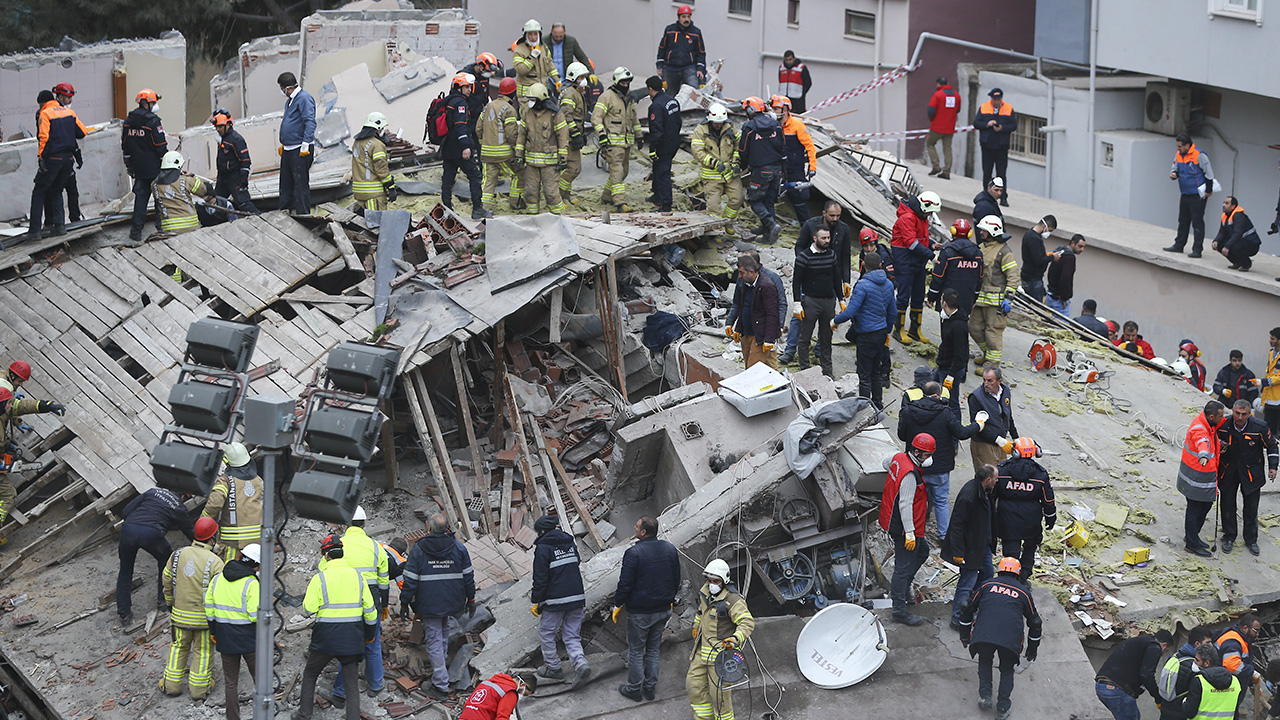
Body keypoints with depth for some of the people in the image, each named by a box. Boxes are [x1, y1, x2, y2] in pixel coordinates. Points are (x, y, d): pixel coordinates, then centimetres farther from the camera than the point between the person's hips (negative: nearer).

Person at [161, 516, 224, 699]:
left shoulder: (178, 554, -4)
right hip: (205, 616, -4)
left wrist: (170, 602, 23)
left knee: (179, 647, 20)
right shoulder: (214, 562, -18)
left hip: (180, 614, 4)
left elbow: (166, 581, 7)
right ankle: (199, 689, 19)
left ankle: (172, 685, 24)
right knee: (203, 650, 12)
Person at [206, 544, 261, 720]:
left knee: (231, 682, 13)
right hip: (249, 639, -5)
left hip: (226, 638, 5)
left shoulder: (217, 579, 2)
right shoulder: (252, 584, -18)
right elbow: (256, 615, -21)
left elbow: (209, 608, 7)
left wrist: (213, 632, 18)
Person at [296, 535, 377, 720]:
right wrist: (370, 634, 18)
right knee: (351, 682, 8)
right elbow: (369, 609, 5)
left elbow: (309, 608, -12)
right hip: (352, 639, 2)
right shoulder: (357, 575, 2)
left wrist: (309, 592, 8)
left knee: (310, 674, 19)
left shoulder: (320, 578, -10)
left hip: (326, 637, -2)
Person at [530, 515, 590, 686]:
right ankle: (580, 663, -13)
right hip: (577, 598, 6)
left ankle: (553, 667, 19)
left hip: (555, 601, -6)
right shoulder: (570, 543, 11)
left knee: (546, 633, 13)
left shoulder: (543, 548, -11)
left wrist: (536, 601, -3)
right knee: (572, 635, 10)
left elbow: (540, 578, -12)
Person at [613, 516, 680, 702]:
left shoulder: (633, 553, -21)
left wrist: (618, 604, -2)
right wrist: (670, 600, 22)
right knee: (653, 649, 18)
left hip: (639, 612, -6)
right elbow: (676, 579, 9)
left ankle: (634, 689, 17)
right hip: (663, 610, 6)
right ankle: (650, 687, 23)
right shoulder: (670, 549, -1)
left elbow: (625, 583, -18)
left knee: (636, 651, 8)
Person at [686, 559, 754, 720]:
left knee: (719, 691, -4)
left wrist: (735, 639, -42)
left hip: (721, 651, -8)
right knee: (695, 684, 10)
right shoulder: (706, 590, 6)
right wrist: (696, 626, 37)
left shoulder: (733, 600, -20)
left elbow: (748, 622, -27)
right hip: (703, 648, 8)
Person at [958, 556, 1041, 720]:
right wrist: (1032, 649, 43)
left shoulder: (987, 585, 22)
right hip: (1011, 639, 0)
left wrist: (964, 635, 41)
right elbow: (1035, 622, 30)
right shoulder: (1023, 592, 23)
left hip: (983, 636, 0)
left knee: (985, 660, 31)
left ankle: (985, 696, 20)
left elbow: (968, 610, 27)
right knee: (1007, 669, 24)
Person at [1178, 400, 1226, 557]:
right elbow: (1201, 442, -54)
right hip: (1196, 478, -10)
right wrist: (1203, 456, -75)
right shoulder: (1198, 429, -31)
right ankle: (1192, 544, 21)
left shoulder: (1210, 424, -1)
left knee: (1206, 505, 23)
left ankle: (1192, 535, 41)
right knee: (1195, 509, 5)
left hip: (1207, 476, 10)